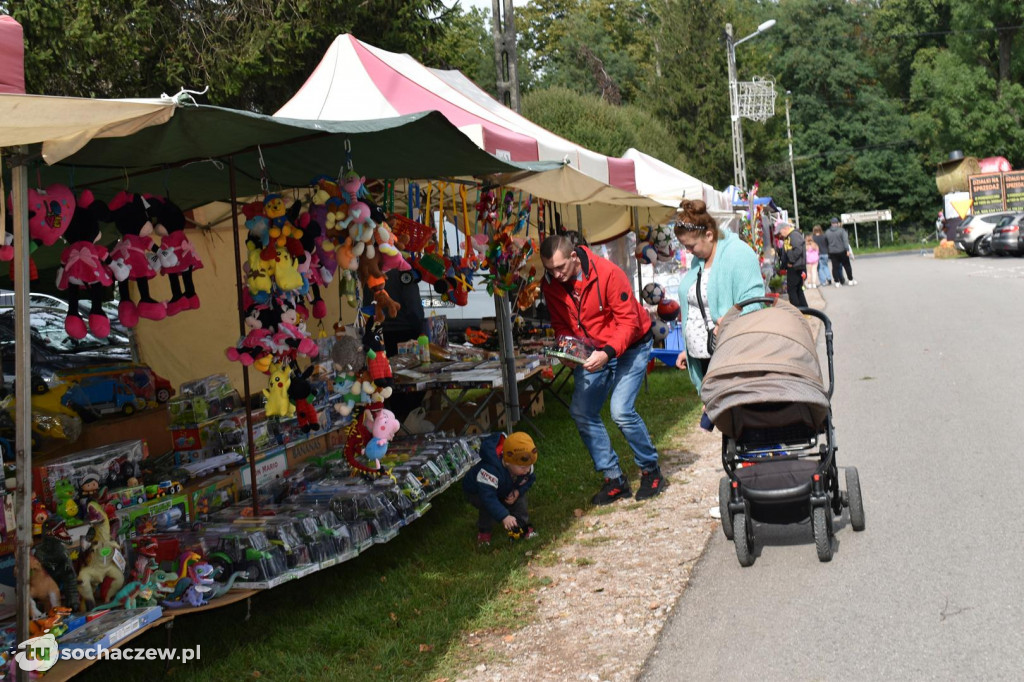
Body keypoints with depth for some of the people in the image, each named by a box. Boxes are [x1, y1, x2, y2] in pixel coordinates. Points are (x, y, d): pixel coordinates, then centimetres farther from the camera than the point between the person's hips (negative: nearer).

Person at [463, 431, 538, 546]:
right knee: (488, 506, -32)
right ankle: (484, 530, -6)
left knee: (519, 498, -14)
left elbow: (530, 479, -6)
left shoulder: (525, 465, -25)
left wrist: (518, 491, -27)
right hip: (476, 492, -6)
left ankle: (522, 525, 4)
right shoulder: (491, 470, -48)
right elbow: (488, 496, -53)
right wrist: (504, 517, -60)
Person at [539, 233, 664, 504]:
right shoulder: (550, 285, -9)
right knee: (581, 411, -3)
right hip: (594, 351, 6)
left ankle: (651, 471, 6)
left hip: (630, 345, -6)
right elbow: (560, 324, 4)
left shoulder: (608, 273, -26)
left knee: (621, 411, -18)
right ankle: (614, 479, 9)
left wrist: (608, 352, -36)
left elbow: (628, 319, -23)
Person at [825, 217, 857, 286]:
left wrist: (828, 252, 21)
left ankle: (837, 282, 4)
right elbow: (845, 240, -15)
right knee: (847, 266, 8)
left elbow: (826, 242, 12)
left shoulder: (827, 232, 5)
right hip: (842, 251, -3)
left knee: (835, 267, 6)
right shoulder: (841, 230, -7)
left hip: (832, 252, 3)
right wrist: (847, 250, -18)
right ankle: (850, 280, 13)